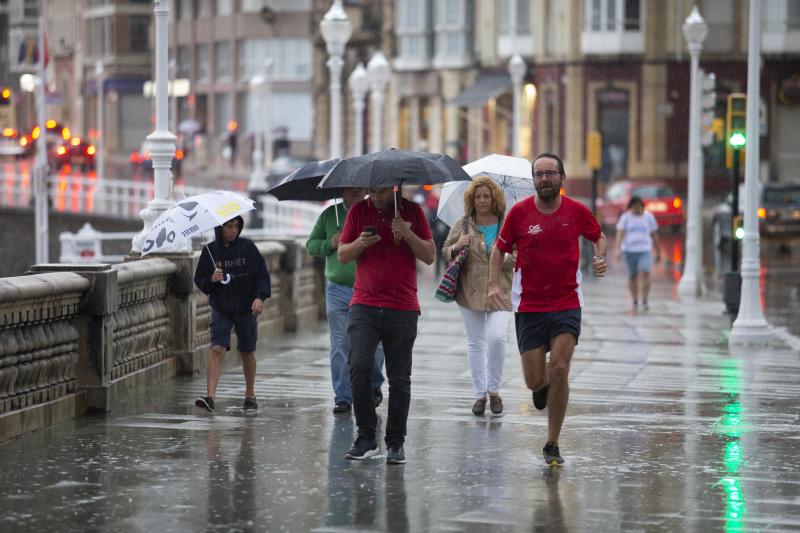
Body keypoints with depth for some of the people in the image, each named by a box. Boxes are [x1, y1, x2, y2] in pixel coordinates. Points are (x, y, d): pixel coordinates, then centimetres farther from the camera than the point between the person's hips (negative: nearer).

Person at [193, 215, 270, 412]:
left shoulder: (247, 247, -3)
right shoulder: (210, 250, -2)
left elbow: (262, 274, -2)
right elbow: (199, 280, 2)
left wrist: (260, 296, -16)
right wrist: (211, 279, -19)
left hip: (246, 308, 0)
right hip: (221, 309, 0)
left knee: (247, 351, 10)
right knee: (217, 349, -15)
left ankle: (250, 395, 27)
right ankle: (210, 396, -22)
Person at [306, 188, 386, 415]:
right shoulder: (330, 215, 10)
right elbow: (310, 245, 15)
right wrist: (330, 244, -5)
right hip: (337, 290, 2)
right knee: (340, 346, 0)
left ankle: (374, 385, 25)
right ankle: (343, 397, 6)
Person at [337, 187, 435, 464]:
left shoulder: (412, 212, 4)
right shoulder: (358, 211, 7)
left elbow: (429, 256, 2)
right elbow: (342, 256, 8)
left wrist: (407, 234, -14)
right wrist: (360, 243, -13)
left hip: (403, 309, 0)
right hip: (364, 306, 1)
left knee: (399, 378, 2)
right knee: (359, 368, -14)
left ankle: (396, 442, 11)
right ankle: (366, 437, -5)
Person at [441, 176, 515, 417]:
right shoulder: (462, 225, 4)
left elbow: (521, 258, 4)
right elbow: (445, 251, 9)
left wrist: (504, 257, -15)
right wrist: (457, 247, -12)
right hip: (470, 293, 2)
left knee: (497, 337, -17)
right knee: (475, 342, 7)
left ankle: (494, 390, 1)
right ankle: (479, 394, 17)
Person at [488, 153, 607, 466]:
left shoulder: (576, 211, -1)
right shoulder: (519, 213, -3)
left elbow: (598, 236, 17)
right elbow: (499, 249, 7)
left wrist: (601, 258, -3)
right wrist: (494, 284, -7)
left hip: (567, 303, 0)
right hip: (528, 306, 1)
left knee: (559, 370, -14)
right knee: (534, 380, -1)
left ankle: (552, 445, -1)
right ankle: (543, 385, 41)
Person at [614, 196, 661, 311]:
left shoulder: (649, 217, 4)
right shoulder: (625, 217, -1)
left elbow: (654, 236, 10)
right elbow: (620, 234, -9)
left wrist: (658, 253, 11)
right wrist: (618, 249, -23)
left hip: (645, 251, 0)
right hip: (629, 250, 0)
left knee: (645, 274, -19)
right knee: (632, 276, 6)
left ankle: (644, 302, -16)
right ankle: (635, 302, 22)